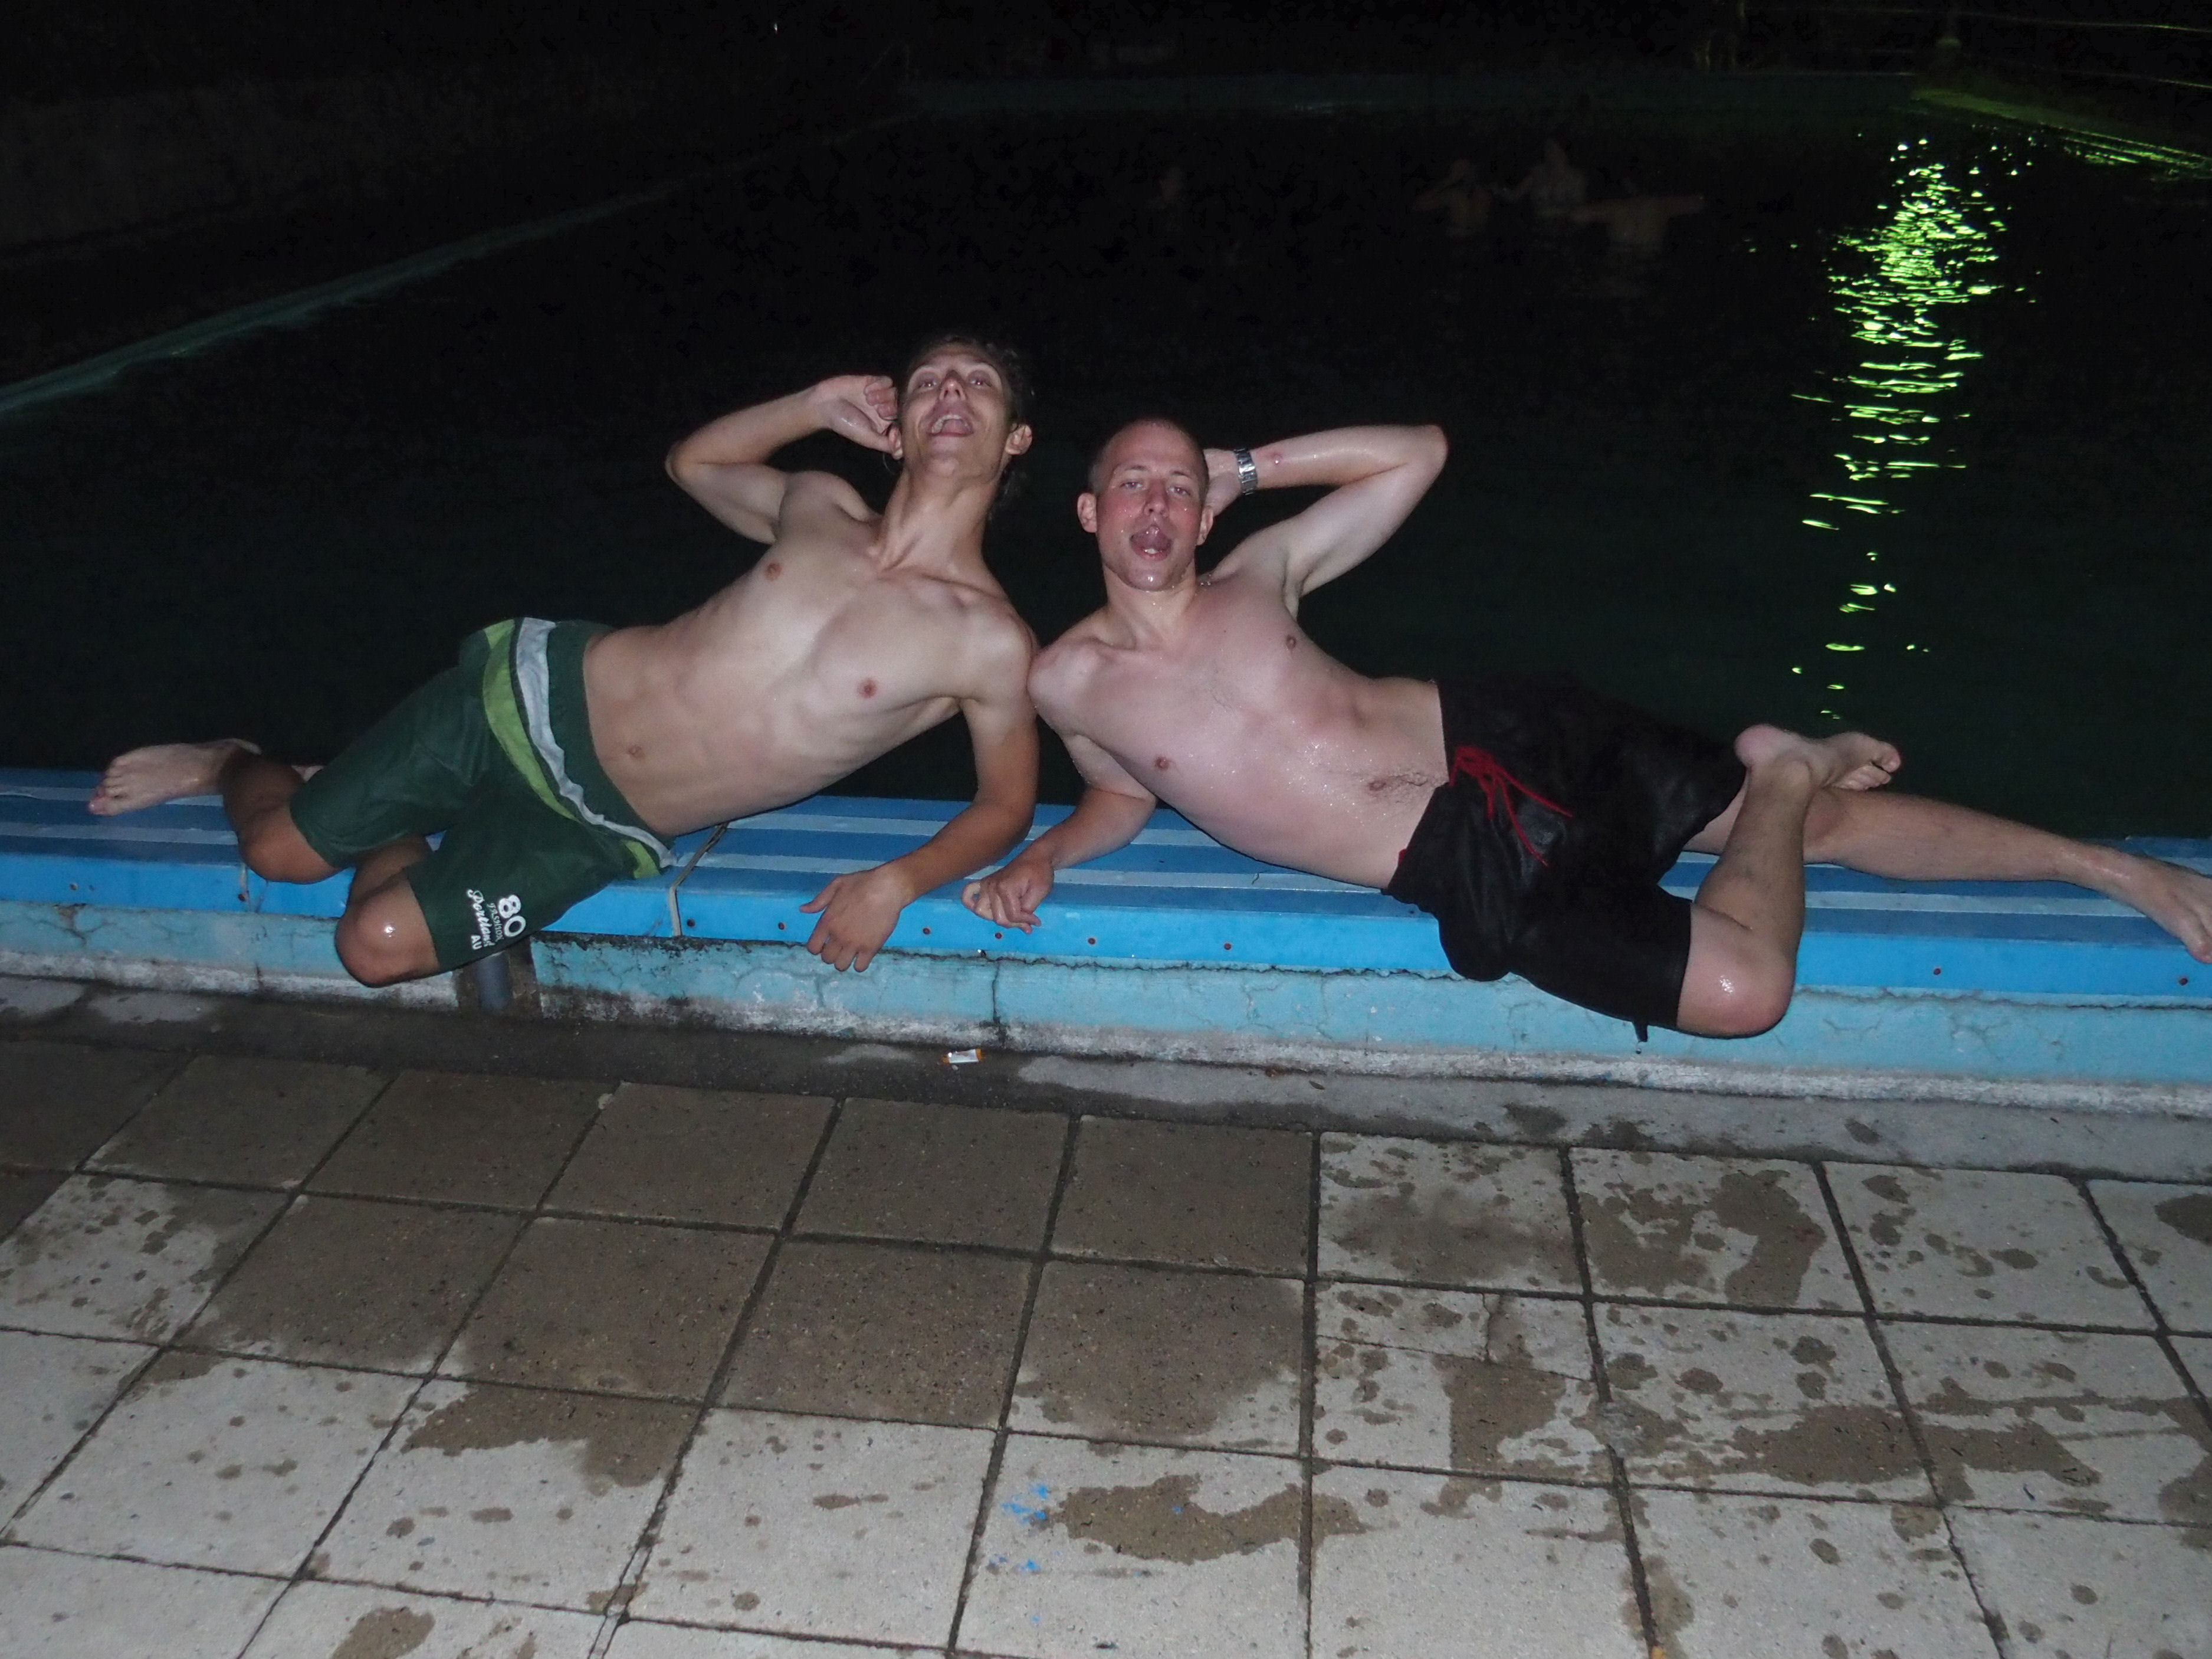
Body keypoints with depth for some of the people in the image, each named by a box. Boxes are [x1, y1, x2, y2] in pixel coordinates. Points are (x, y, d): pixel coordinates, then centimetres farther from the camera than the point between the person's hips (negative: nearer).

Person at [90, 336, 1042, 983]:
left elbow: (1007, 804, -3)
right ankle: (233, 765, 42)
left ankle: (394, 832, 26)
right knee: (281, 850, 6)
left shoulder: (988, 644, -14)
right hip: (536, 696, 2)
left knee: (376, 946, -8)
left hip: (601, 833, -1)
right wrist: (820, 404, 5)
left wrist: (898, 880, -20)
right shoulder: (819, 506, -2)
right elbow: (692, 461, 18)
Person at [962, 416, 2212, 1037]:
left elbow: (1418, 452, 9)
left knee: (1828, 816, 2)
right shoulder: (1067, 679, 1)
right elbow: (1125, 793, 19)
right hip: (1465, 873, -2)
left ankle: (2109, 863, 23)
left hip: (1504, 738, 2)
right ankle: (1787, 774, 8)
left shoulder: (1260, 574, 3)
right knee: (1740, 988, -19)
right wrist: (1040, 859, -1)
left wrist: (1248, 467, 3)